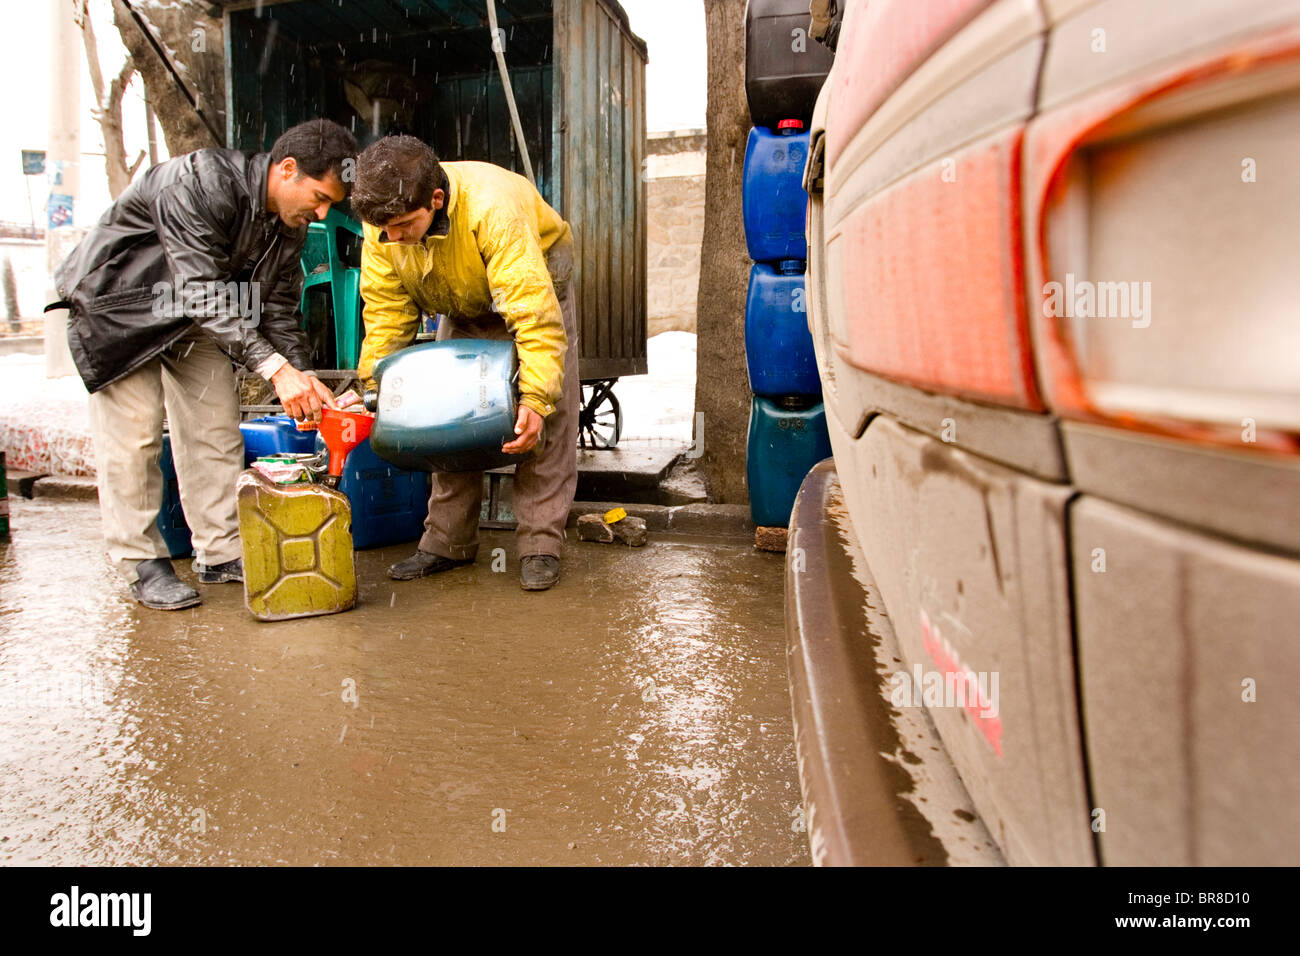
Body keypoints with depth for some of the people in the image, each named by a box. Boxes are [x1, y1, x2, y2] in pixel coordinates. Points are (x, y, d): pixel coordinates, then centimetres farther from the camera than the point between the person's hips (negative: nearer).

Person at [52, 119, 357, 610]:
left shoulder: (291, 224, -9)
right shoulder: (200, 183, -33)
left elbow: (277, 309, -5)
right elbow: (204, 293, -39)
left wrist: (304, 382, -20)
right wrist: (275, 368, -45)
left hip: (193, 319, 7)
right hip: (119, 304, -7)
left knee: (216, 427, 2)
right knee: (132, 434, -9)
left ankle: (221, 552, 10)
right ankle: (140, 560, 4)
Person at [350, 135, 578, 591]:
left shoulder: (493, 209, -41)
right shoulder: (382, 221, -22)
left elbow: (535, 314, -43)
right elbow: (386, 310, -13)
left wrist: (536, 399, -49)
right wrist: (372, 387, -20)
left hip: (533, 290, -5)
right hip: (463, 308, 5)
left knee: (545, 423, -14)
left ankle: (540, 545, -9)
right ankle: (448, 540, 10)